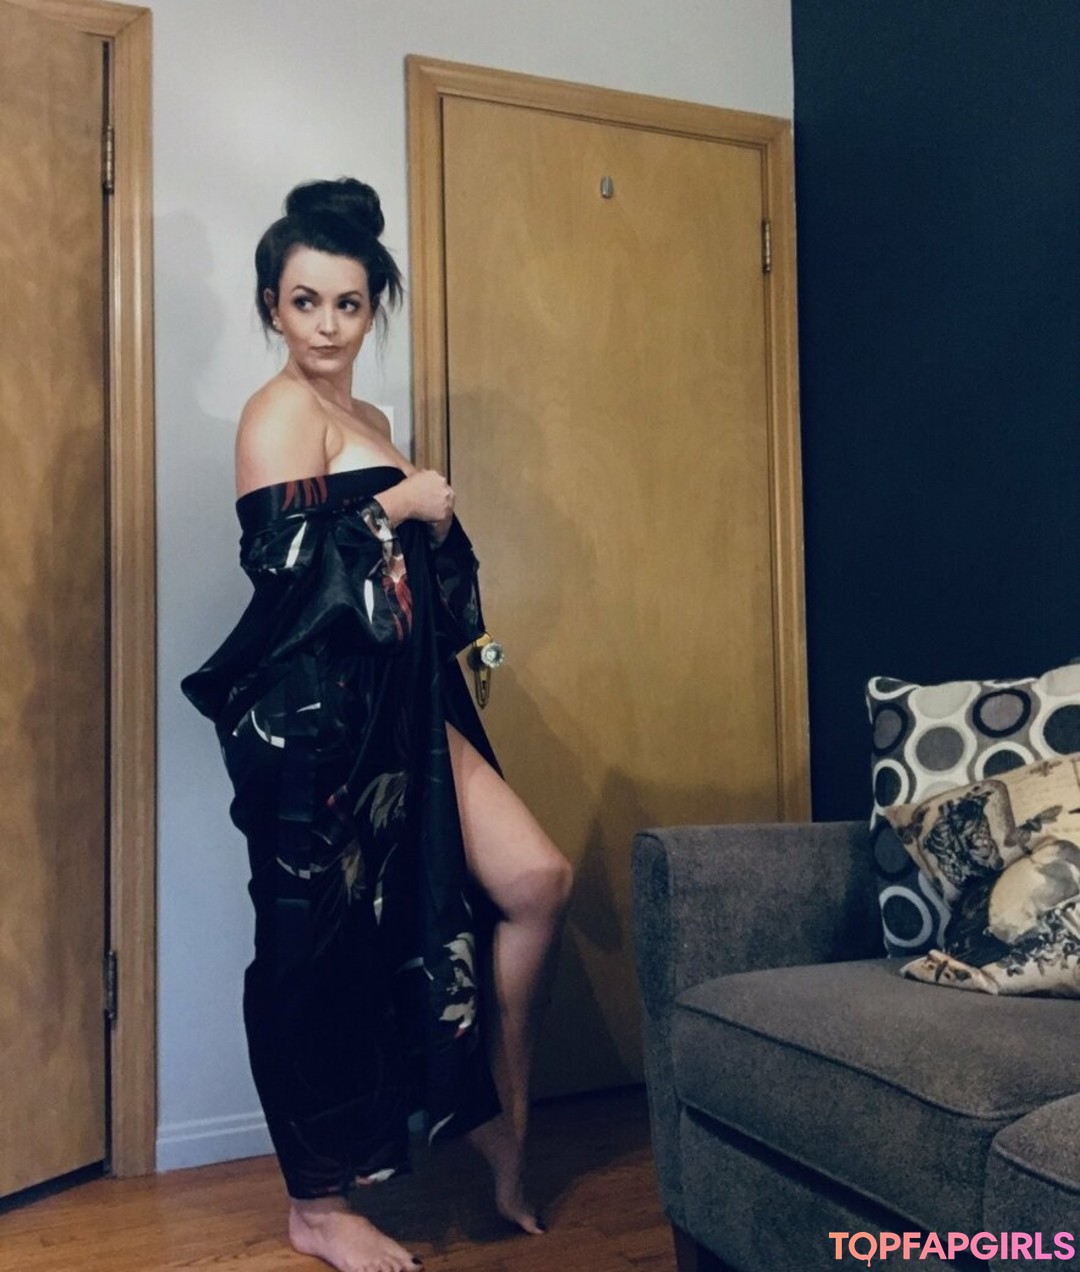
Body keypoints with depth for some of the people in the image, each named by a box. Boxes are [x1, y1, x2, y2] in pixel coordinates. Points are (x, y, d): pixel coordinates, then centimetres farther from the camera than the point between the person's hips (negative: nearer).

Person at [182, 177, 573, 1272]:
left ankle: (499, 1123, 20)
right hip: (315, 714, -8)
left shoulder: (371, 420, 19)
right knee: (324, 943, 1)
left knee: (537, 882, 2)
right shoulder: (280, 414, -7)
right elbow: (283, 558, -21)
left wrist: (436, 522, 6)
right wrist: (399, 503, -11)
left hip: (398, 707, 9)